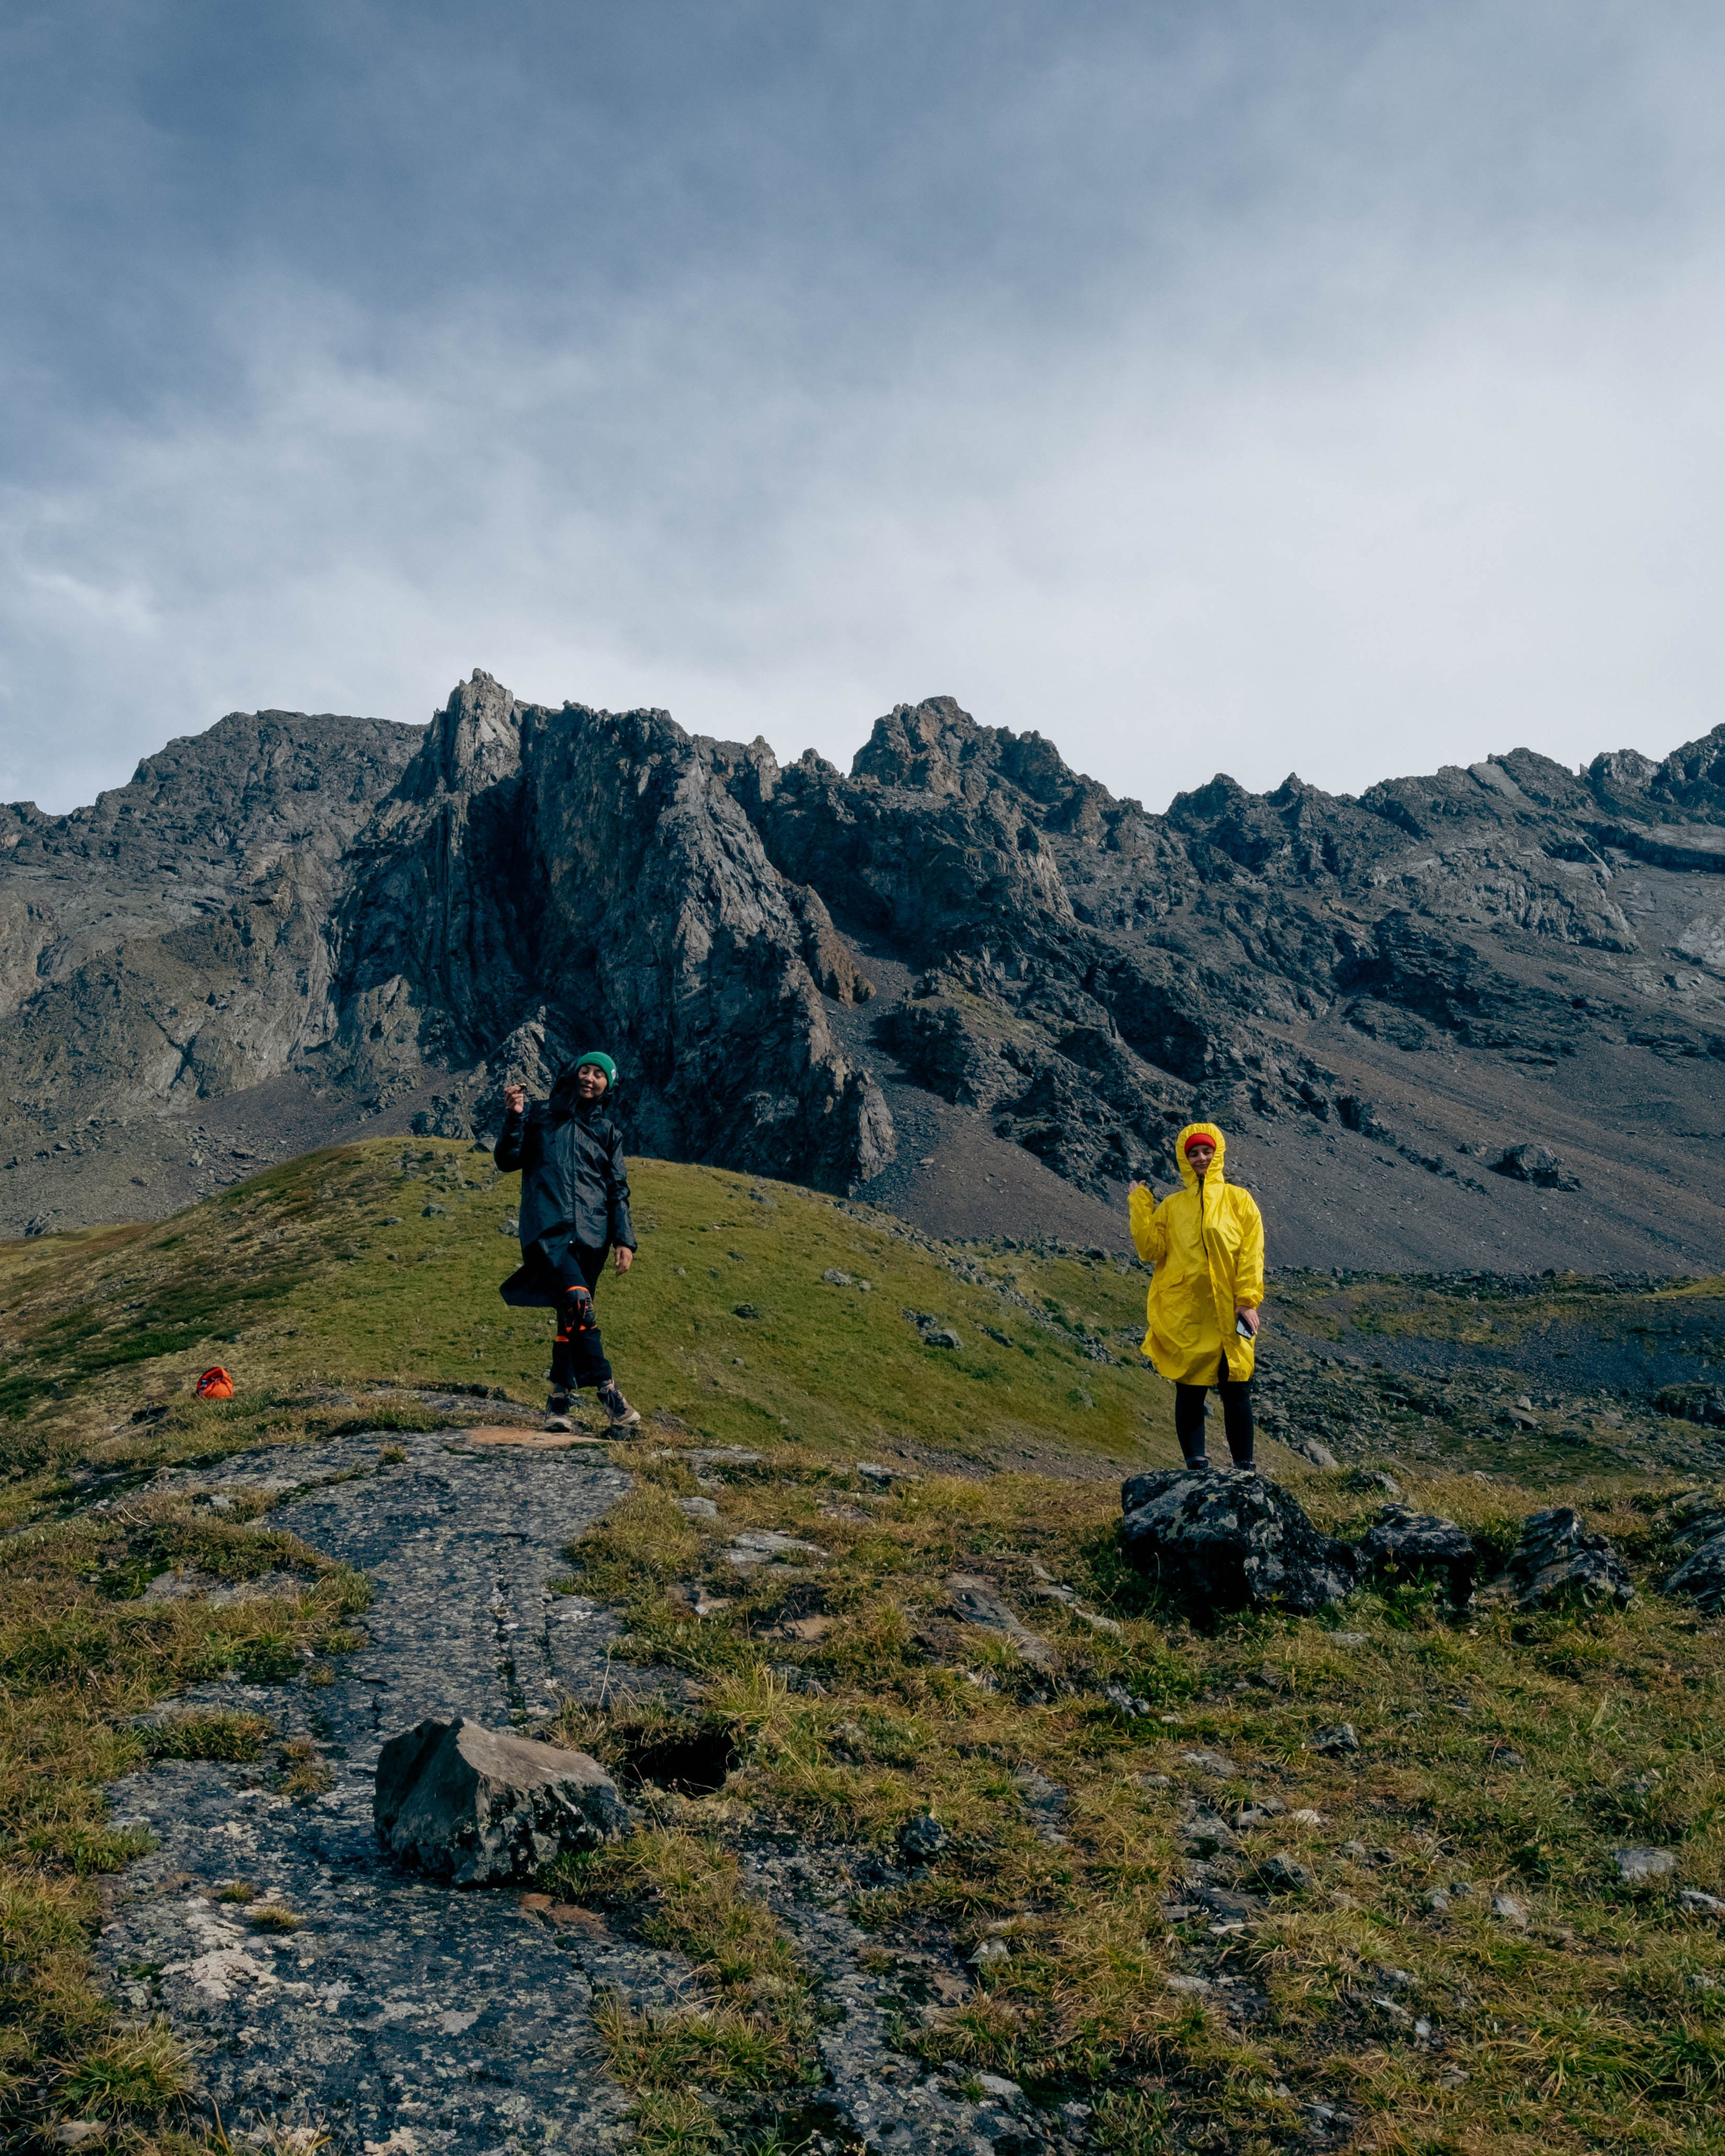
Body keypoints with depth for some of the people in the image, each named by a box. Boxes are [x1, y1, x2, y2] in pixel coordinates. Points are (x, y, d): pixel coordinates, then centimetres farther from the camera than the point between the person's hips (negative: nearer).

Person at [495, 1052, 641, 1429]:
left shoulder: (607, 1132, 18)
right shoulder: (540, 1115, 12)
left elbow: (619, 1191, 16)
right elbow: (507, 1162, 8)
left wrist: (625, 1240, 6)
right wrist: (515, 1118, -6)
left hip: (590, 1235, 3)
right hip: (547, 1228, -3)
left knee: (571, 1317, 5)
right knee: (578, 1301, -24)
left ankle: (559, 1400, 16)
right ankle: (606, 1389, -22)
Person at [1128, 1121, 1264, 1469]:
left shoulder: (1238, 1199, 8)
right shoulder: (1171, 1206, 12)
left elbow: (1251, 1254, 1)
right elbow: (1151, 1250, 1)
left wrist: (1248, 1300, -8)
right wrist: (1140, 1205, -1)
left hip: (1229, 1313, -1)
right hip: (1183, 1315, 1)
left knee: (1236, 1390, 1)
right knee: (1190, 1391, 3)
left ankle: (1245, 1466, 8)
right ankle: (1196, 1462, 8)